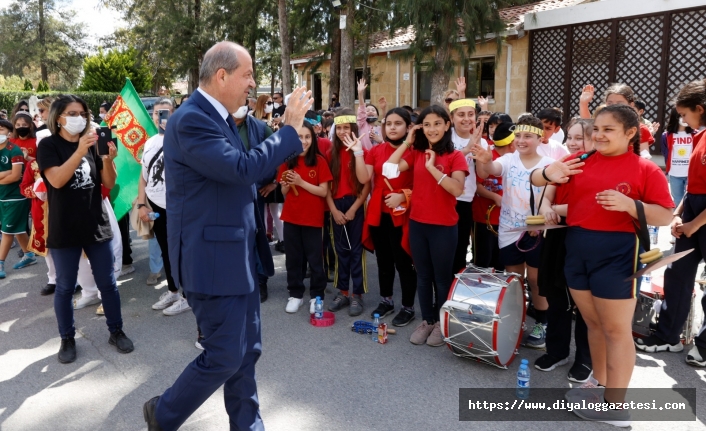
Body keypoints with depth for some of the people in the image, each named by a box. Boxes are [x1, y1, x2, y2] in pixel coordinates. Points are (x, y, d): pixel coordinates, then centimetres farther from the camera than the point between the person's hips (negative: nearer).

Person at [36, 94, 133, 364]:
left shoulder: (92, 144, 8)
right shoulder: (49, 145, -3)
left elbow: (109, 184, 3)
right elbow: (57, 180, -20)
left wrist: (109, 158, -15)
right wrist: (79, 152, -30)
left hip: (97, 225, 3)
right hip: (64, 230, -3)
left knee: (107, 282, 8)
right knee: (65, 287, 7)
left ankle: (116, 331, 21)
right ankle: (67, 338, 22)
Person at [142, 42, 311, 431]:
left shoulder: (220, 117, 11)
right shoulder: (191, 120, -19)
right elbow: (242, 168, -28)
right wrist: (291, 127, -19)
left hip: (236, 253, 10)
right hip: (213, 257, -9)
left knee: (247, 350, 16)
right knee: (225, 356, 2)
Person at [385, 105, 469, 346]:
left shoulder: (455, 156, -7)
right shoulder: (416, 153, 5)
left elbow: (457, 190, -20)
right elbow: (389, 170, -7)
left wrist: (432, 167, -23)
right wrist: (407, 142, -6)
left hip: (444, 226, -4)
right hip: (417, 223, 4)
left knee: (442, 276, 8)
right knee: (423, 275, 14)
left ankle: (442, 324, 25)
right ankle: (427, 321, 29)